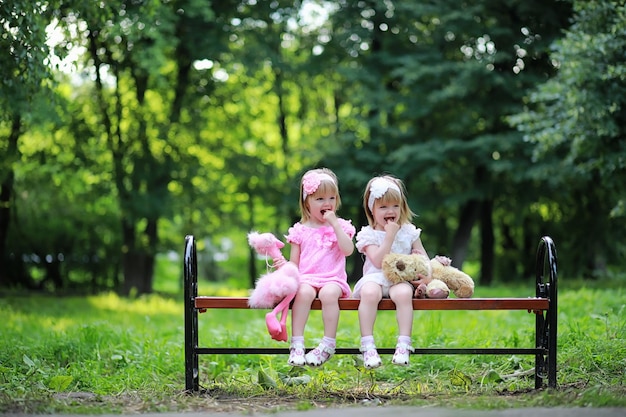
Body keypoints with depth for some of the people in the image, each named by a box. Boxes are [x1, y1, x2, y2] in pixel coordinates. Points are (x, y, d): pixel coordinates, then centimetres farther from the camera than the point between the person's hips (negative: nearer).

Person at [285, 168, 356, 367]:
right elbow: (294, 263, 13)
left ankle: (329, 343, -29)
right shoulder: (300, 231, 13)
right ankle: (297, 344, -33)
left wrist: (335, 224, -9)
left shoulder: (340, 226, 12)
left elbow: (348, 250, -7)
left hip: (333, 279, 0)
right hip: (306, 278, 1)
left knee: (329, 293, -35)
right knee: (304, 292, -34)